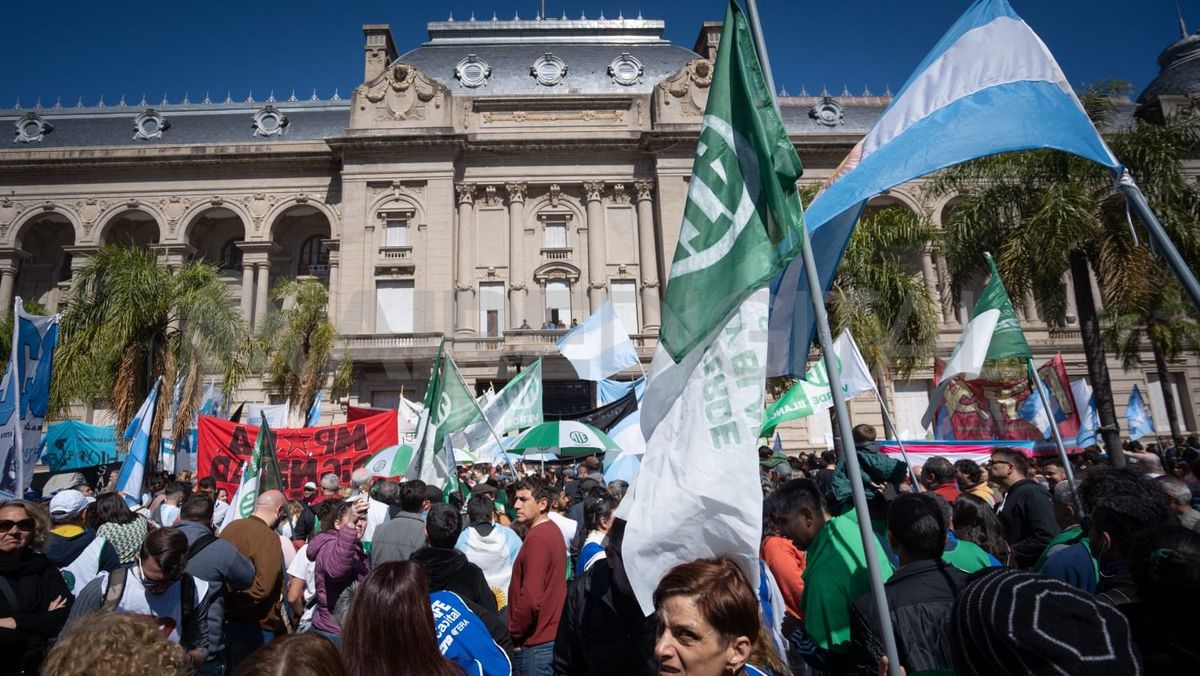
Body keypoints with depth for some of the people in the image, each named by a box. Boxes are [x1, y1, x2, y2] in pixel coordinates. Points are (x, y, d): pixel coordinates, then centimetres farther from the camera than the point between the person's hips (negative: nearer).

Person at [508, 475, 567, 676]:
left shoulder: (538, 537, -19)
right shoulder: (552, 530, 9)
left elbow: (531, 599, -24)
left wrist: (512, 634, -11)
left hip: (537, 643, -9)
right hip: (552, 633, 9)